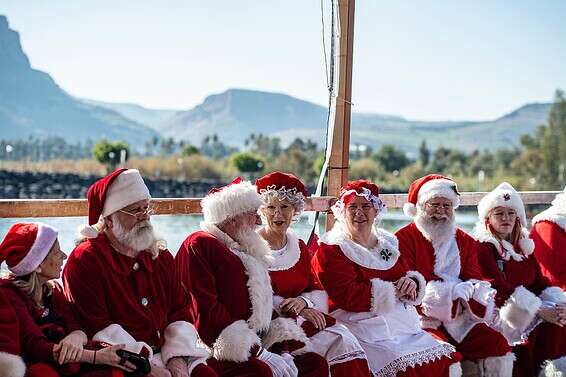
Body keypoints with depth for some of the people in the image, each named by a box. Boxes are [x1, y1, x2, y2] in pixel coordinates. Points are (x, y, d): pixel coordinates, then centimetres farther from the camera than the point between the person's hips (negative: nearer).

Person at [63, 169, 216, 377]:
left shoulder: (161, 256, 15)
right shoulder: (84, 260, -3)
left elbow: (180, 312, 11)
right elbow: (97, 328, -11)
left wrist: (177, 358, -6)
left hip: (170, 353, 5)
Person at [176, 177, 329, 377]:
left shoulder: (248, 251, 23)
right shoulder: (199, 245, -4)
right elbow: (206, 312, -15)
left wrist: (282, 351, 0)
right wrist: (260, 353, -19)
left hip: (258, 344, 8)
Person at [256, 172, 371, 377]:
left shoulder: (299, 246, 15)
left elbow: (318, 290, 11)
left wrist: (304, 301, -13)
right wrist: (297, 310, -16)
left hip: (304, 320, 6)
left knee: (344, 339, -19)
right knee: (336, 340, -23)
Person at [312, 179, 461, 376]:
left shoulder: (386, 242, 19)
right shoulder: (330, 250, -2)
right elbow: (348, 297, -14)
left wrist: (412, 283, -5)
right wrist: (395, 290, -11)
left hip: (405, 326, 6)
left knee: (449, 359, -11)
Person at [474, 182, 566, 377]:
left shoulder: (524, 245, 20)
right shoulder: (483, 247, -3)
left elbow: (540, 280, 12)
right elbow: (500, 287, -14)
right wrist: (540, 309, -21)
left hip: (532, 309, 6)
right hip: (501, 313, -6)